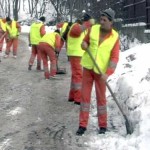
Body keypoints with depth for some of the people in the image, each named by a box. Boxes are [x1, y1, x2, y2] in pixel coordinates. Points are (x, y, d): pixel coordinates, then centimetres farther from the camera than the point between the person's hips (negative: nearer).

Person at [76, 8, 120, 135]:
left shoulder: (115, 37, -11)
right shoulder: (93, 29, -5)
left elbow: (114, 58, -13)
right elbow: (85, 41, 13)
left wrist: (107, 73, -25)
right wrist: (84, 45, -12)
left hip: (101, 71, -2)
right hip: (88, 67, 2)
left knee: (101, 97, 4)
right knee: (85, 95, 2)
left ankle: (103, 126, 17)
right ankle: (83, 125, 8)